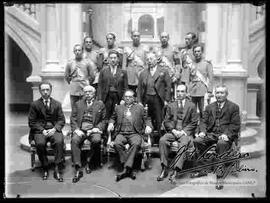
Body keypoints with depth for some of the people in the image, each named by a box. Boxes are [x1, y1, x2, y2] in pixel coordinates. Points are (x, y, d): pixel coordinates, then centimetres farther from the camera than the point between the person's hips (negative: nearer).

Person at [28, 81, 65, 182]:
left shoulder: (57, 104, 13)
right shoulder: (34, 104, 8)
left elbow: (61, 120, 8)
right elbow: (31, 122, 3)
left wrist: (54, 129, -11)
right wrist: (42, 130, -12)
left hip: (54, 130, 1)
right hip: (40, 131, -1)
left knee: (59, 142, -30)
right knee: (40, 143, -32)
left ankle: (57, 170, -24)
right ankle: (45, 169, -13)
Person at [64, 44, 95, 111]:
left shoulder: (88, 62, 1)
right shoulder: (69, 63, 7)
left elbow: (92, 76, 4)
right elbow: (66, 76, 15)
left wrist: (87, 84, 9)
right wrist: (72, 84, 12)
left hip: (85, 91, -2)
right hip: (73, 91, 2)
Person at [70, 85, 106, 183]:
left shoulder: (100, 104, 14)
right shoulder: (78, 104, 19)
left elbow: (103, 120, 10)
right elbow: (73, 119, 12)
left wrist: (96, 129, -8)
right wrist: (76, 129, -5)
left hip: (93, 130, -1)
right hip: (80, 130, 1)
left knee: (96, 140, -34)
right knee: (74, 140, -31)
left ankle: (88, 161, -11)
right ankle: (78, 170, -31)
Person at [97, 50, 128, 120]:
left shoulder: (123, 72, 7)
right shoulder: (103, 71, 8)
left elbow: (125, 88, 4)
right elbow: (100, 86, 4)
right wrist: (99, 100, -5)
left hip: (118, 98, 0)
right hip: (106, 98, 0)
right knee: (106, 118, 0)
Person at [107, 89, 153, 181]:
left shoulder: (140, 108, 20)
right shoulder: (118, 108, 24)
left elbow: (146, 119, 19)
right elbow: (113, 118, 31)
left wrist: (148, 126, -2)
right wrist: (111, 123, 9)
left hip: (135, 133, -1)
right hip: (121, 133, 1)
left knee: (136, 144, -35)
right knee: (117, 144, -32)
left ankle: (126, 169, -34)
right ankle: (129, 170, -28)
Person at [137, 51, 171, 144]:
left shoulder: (163, 71, 3)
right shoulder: (143, 73, 13)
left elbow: (168, 86, 0)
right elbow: (139, 88, 12)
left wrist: (166, 100, -6)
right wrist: (139, 101, 4)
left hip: (158, 99, -3)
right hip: (146, 99, 3)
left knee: (159, 121, -3)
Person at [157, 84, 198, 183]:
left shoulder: (191, 106, 9)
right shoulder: (170, 105, 16)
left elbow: (194, 123, 3)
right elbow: (166, 121, 9)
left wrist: (183, 131, -11)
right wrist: (173, 130, -9)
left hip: (185, 132, -2)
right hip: (172, 131, 2)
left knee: (184, 143, -34)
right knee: (162, 140, -27)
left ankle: (175, 171, -34)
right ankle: (164, 169, -23)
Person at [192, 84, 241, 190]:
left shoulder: (234, 107, 8)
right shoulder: (209, 107, 21)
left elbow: (235, 125, -1)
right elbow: (203, 121, 15)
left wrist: (227, 134, -18)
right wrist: (203, 131, -7)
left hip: (225, 135, -4)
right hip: (211, 134, 4)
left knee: (221, 144, -37)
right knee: (197, 141, -24)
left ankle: (219, 176, -32)